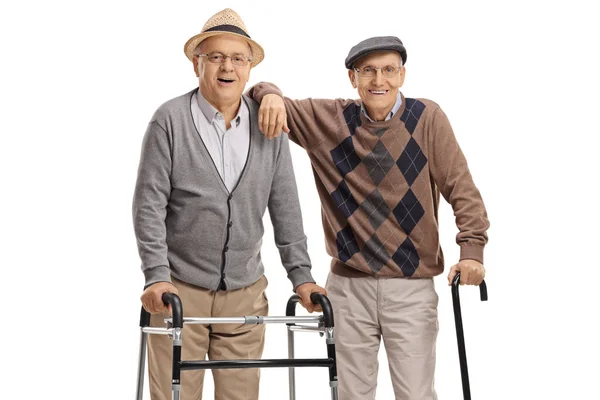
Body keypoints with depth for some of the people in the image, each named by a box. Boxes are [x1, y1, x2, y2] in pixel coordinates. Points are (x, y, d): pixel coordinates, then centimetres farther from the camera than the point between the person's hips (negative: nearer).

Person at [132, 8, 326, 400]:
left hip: (245, 291, 3)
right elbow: (149, 205, -7)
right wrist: (157, 275, -13)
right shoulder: (170, 119, -6)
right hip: (180, 287, -3)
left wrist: (301, 274, 4)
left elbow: (285, 207, 6)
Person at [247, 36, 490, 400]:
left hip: (412, 286, -2)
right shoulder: (328, 119, 2)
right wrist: (270, 95, -16)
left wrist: (472, 248, -17)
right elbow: (276, 107, 8)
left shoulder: (427, 118, -4)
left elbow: (461, 188, -6)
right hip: (349, 285, 2)